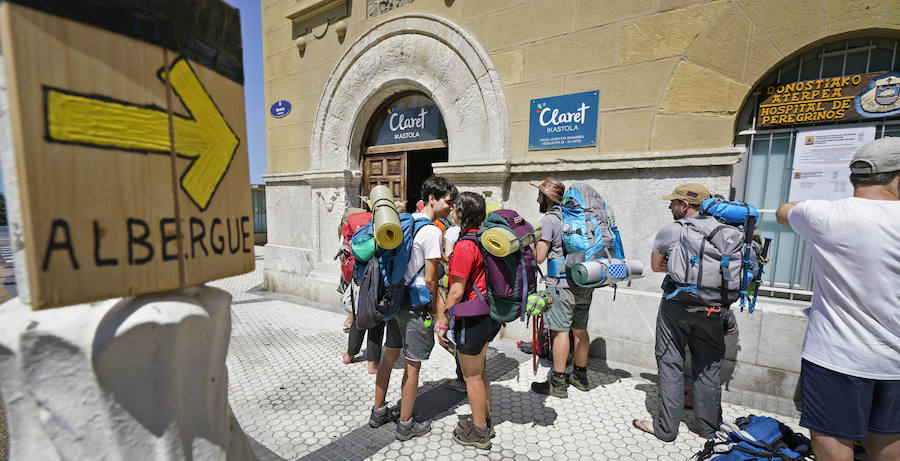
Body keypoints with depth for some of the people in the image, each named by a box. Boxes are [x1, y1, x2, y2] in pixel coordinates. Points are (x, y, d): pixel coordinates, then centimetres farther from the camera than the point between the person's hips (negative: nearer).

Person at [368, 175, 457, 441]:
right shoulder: (432, 231, -18)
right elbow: (430, 279, -17)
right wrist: (434, 307, -2)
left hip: (394, 297, 9)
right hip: (415, 304, -9)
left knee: (389, 355, 21)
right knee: (413, 365, 8)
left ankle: (378, 412, 38)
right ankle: (405, 425, 26)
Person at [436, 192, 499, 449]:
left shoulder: (465, 245, -22)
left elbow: (457, 291, -21)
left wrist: (442, 323, -12)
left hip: (471, 319, -9)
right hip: (488, 315, 9)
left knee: (472, 375, 10)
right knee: (478, 370, 24)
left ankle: (479, 433, 29)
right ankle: (485, 420, 41)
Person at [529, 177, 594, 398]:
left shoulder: (549, 219, -11)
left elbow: (539, 257, -15)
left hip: (562, 283, -8)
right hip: (585, 282, 8)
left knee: (560, 331, 0)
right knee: (580, 329, 15)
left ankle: (558, 383, 9)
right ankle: (580, 376, 30)